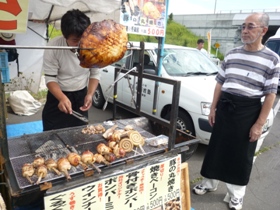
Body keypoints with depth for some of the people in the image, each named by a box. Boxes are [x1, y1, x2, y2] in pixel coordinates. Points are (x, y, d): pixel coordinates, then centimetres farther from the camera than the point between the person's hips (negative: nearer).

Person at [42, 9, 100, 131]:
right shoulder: (53, 47, -21)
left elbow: (95, 74, -3)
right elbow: (50, 78, -16)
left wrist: (90, 94, -18)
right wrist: (62, 97, -34)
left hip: (81, 96, 2)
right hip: (57, 95, -1)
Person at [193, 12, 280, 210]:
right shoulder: (232, 54, 6)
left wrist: (260, 124, -11)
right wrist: (213, 108, 5)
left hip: (248, 110, -3)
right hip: (225, 106, 4)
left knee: (241, 155, 8)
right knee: (216, 148, 12)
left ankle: (236, 194, 28)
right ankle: (209, 183, 32)